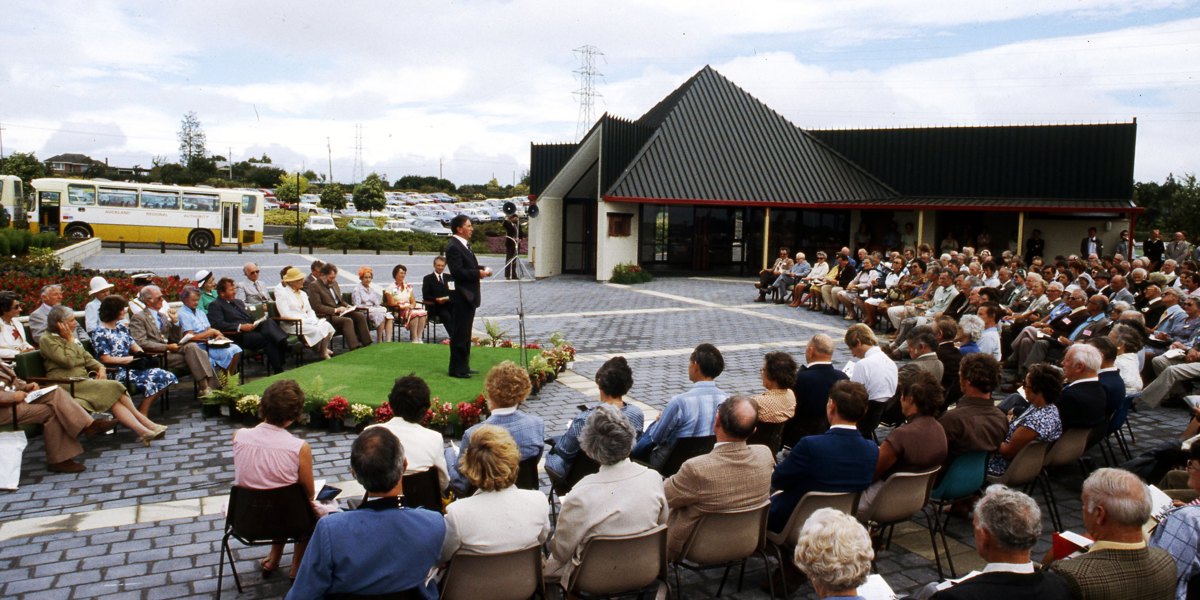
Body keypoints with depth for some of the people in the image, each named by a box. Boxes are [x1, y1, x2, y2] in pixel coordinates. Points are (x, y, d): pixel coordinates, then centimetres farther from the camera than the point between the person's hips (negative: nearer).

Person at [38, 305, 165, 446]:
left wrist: (100, 368, 1)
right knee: (113, 387, -24)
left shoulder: (68, 338, 23)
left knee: (114, 397, -22)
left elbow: (87, 358, 20)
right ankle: (146, 424, -19)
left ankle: (142, 431, -34)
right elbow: (68, 361, -14)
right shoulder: (47, 339, -2)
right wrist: (70, 340, -4)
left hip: (83, 380, 7)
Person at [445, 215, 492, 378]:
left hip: (469, 295, 10)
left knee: (465, 334, 16)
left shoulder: (464, 245, 15)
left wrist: (482, 269, 6)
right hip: (461, 296, -10)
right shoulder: (453, 247, -16)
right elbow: (457, 272, -23)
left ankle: (463, 366, 24)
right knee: (460, 334, -5)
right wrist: (478, 273, -19)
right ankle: (457, 369, 2)